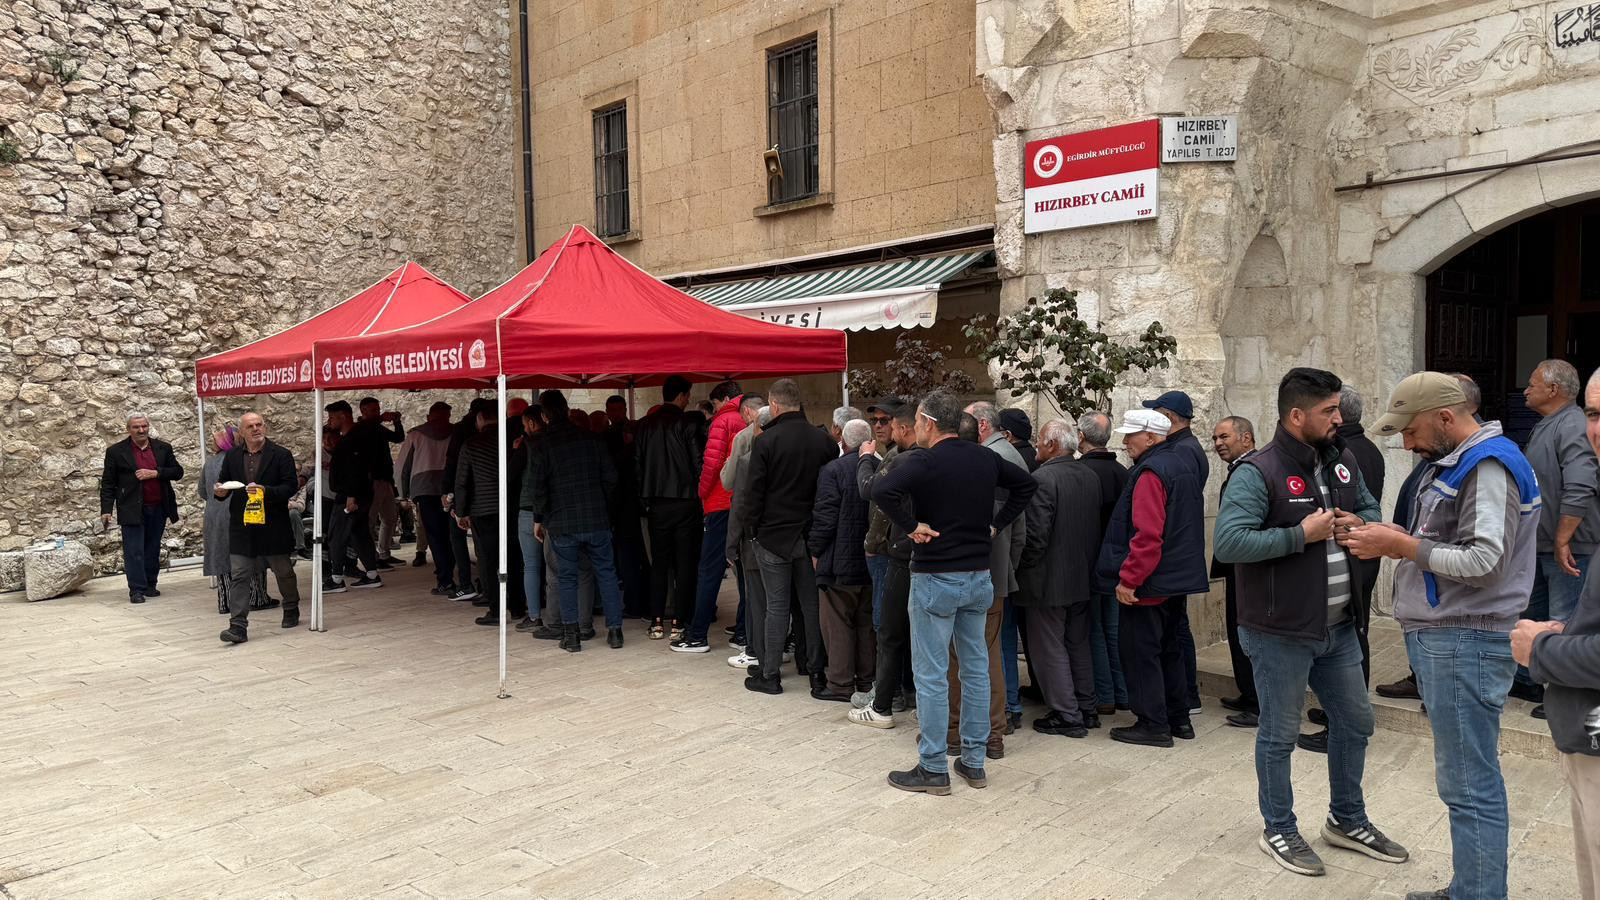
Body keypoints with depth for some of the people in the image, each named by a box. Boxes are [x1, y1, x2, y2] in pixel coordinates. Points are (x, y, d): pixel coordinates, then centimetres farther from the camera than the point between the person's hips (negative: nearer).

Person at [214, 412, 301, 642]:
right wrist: (220, 491, -7)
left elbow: (290, 487, -9)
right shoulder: (232, 456, 8)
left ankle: (291, 610, 36)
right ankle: (238, 626, -5)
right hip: (241, 527, 2)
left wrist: (266, 491, -25)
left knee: (284, 572, 13)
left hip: (273, 526, -2)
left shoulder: (281, 455, -4)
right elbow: (222, 482, 16)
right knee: (238, 576, -5)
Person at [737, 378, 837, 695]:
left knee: (776, 605, 4)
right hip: (811, 535, 3)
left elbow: (754, 492, -11)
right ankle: (817, 671, 16)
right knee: (812, 603, 11)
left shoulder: (766, 441, -13)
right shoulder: (823, 440, -1)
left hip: (773, 535, -3)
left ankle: (770, 675, 10)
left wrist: (751, 525, 4)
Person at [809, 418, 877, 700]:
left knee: (838, 624, 4)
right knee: (867, 622, 15)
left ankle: (840, 685, 7)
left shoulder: (832, 471, -14)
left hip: (841, 562, -5)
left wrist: (815, 550, -3)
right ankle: (867, 681, 23)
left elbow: (824, 518, -15)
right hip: (873, 561, 5)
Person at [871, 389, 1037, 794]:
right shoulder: (985, 459, 5)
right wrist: (997, 523, 14)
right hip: (979, 578, 7)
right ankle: (974, 762, 22)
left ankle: (933, 768, 8)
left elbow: (882, 490, -31)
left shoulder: (923, 462, -14)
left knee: (931, 674, 1)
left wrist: (911, 525, -18)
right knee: (976, 667, 13)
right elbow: (1026, 484, 19)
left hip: (935, 580, -6)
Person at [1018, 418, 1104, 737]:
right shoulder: (1091, 477, 5)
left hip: (1049, 580, -8)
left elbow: (1036, 534, -22)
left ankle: (1067, 715, 5)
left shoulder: (1042, 478, -19)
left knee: (1049, 649, 2)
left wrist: (1025, 568, -9)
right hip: (1082, 578, 8)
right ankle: (1087, 710, 25)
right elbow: (1097, 526, 9)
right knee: (1079, 644, 18)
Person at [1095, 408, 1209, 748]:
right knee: (1167, 648, 19)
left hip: (1150, 582, -10)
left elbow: (1147, 535, -26)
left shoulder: (1151, 472, -20)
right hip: (1180, 578, 10)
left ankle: (1153, 724, 6)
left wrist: (1128, 579, -22)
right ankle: (1179, 718, 26)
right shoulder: (1184, 459, 11)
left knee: (1140, 651, 0)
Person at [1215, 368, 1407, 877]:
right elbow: (1228, 543, -28)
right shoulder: (1258, 473, -19)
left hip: (1338, 626, 8)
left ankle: (1347, 821, 40)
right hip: (1281, 633, -8)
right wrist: (1302, 534, -24)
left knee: (1355, 722, 20)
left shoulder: (1342, 462, 6)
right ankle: (1279, 831, 26)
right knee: (1279, 736, 7)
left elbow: (1371, 512, 20)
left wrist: (1359, 525, -4)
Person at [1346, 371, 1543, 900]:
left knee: (1469, 785, -4)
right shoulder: (1454, 463, 17)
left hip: (1465, 642, -10)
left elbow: (1483, 562, -22)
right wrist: (1393, 541, 7)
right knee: (1466, 778, 17)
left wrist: (1400, 545, -16)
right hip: (1442, 638, 10)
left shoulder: (1488, 466, -14)